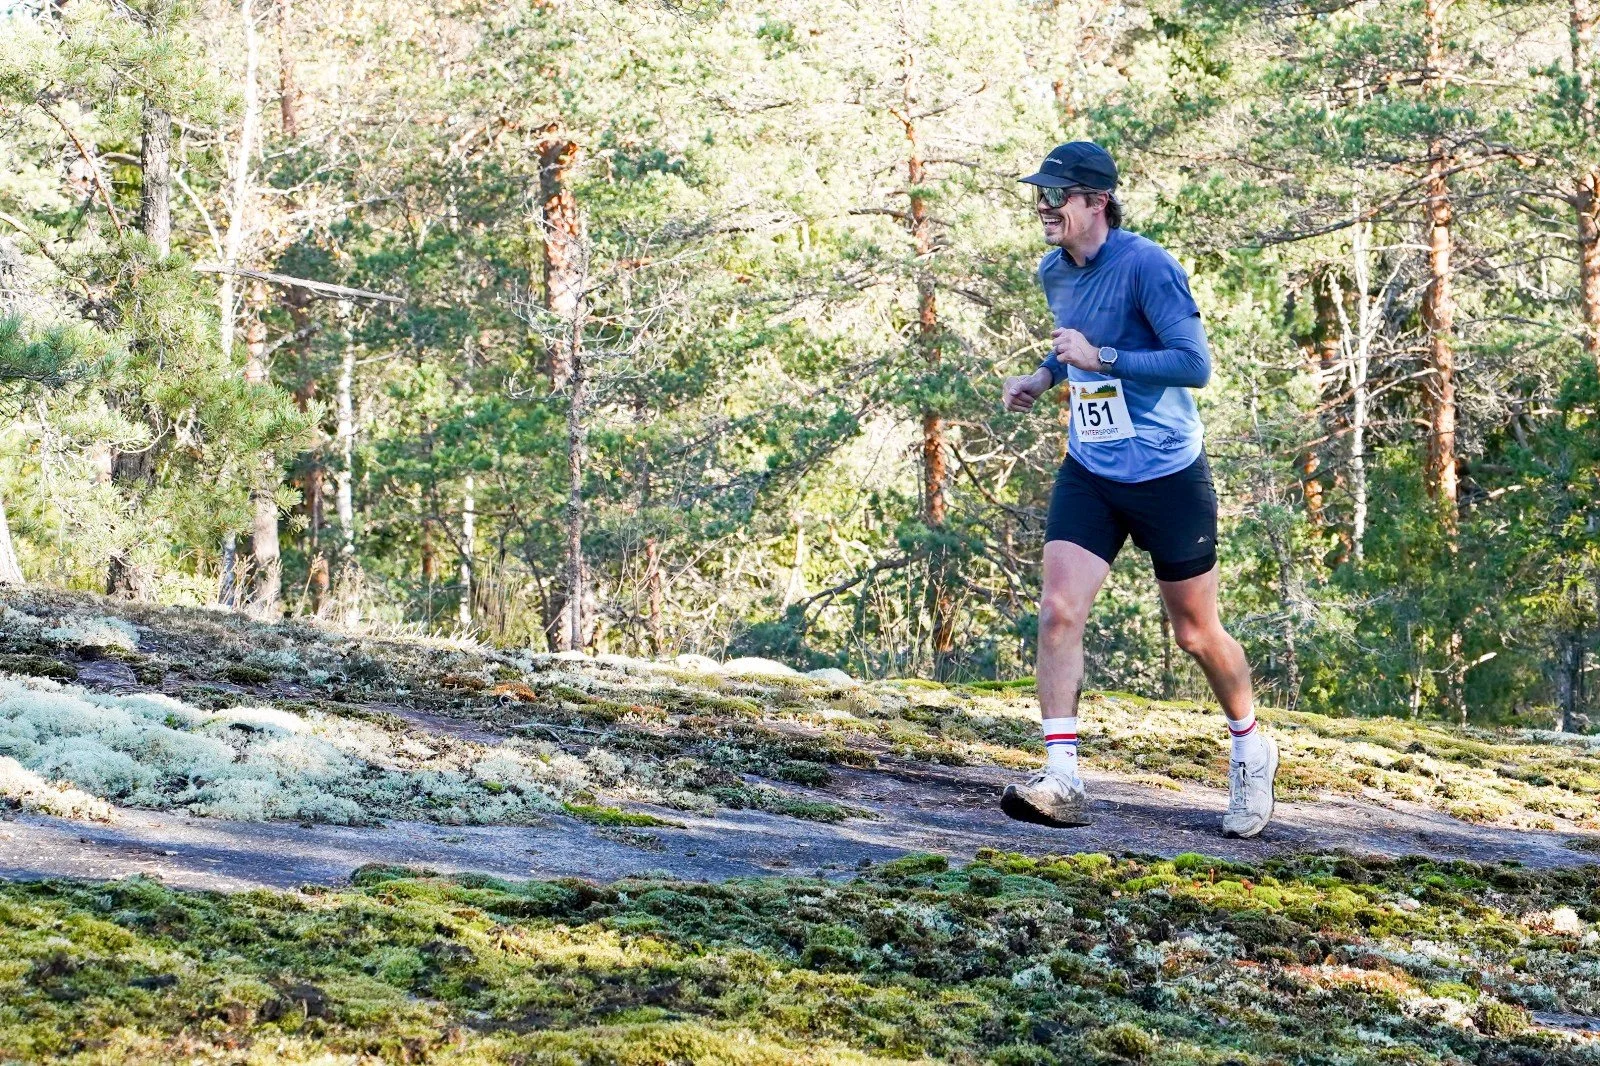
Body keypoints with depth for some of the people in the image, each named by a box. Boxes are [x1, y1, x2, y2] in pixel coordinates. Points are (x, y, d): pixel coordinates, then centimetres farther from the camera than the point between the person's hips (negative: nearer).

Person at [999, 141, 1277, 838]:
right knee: (1058, 611, -14)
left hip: (1168, 476, -6)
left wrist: (1100, 357, -27)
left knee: (1196, 634, 8)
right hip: (1088, 473, 6)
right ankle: (1062, 781, -15)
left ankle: (1251, 749, 34)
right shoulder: (1054, 272, 5)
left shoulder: (1146, 266, -18)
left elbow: (1196, 364, -23)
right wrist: (1045, 376, 6)